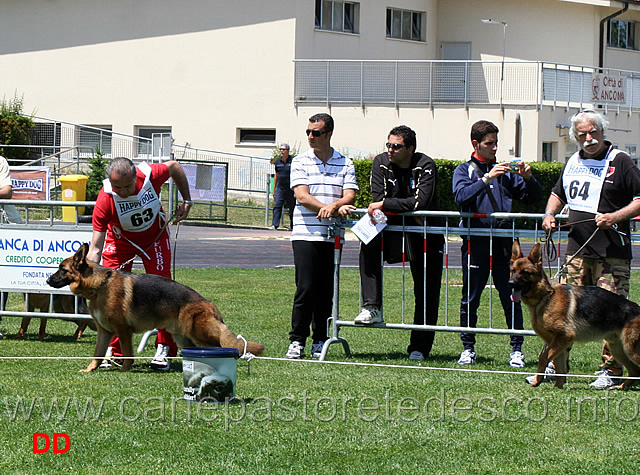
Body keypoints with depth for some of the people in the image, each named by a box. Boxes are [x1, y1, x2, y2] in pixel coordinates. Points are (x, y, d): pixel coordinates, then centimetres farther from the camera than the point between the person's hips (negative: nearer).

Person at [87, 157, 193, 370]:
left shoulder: (150, 175, -31)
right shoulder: (105, 200, -34)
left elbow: (174, 166, -5)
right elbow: (95, 248, -34)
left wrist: (186, 201, -4)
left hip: (155, 236, 1)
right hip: (120, 239, -1)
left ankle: (164, 350, 2)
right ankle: (112, 351, 4)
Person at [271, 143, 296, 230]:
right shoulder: (278, 161, 9)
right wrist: (274, 190, 18)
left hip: (290, 189, -3)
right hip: (280, 188, 3)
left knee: (292, 208, 5)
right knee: (277, 206, -10)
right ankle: (274, 225, -16)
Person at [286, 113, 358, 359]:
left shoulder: (345, 164, 9)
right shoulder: (300, 162, 5)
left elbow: (349, 196, -2)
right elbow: (302, 196, -7)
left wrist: (333, 206, -23)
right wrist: (329, 208, -19)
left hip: (333, 236, 2)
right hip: (305, 234, -2)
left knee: (326, 292, 4)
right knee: (305, 289, -8)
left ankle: (320, 342, 11)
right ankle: (297, 341, -2)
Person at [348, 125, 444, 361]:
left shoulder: (425, 166, -12)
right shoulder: (381, 163, -3)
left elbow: (420, 202, -24)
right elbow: (379, 199, -9)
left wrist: (384, 205, -23)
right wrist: (410, 211, -20)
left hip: (425, 232, -2)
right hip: (392, 227, 2)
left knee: (427, 291, -3)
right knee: (368, 245, -28)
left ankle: (419, 347, 5)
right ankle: (372, 307, -27)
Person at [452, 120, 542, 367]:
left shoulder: (505, 171, 16)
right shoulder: (464, 170, 7)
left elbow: (533, 197, 17)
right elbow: (461, 196, -12)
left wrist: (527, 178, -3)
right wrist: (487, 178, -20)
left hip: (504, 241, 2)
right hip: (476, 241, -2)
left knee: (511, 296, -2)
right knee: (470, 297, 4)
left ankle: (517, 349, 3)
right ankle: (468, 348, 14)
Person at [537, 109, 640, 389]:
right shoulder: (573, 163, 16)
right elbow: (558, 194, 31)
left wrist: (615, 216, -18)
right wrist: (550, 214, 12)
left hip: (612, 253, -5)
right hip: (577, 249, 5)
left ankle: (611, 370, 0)